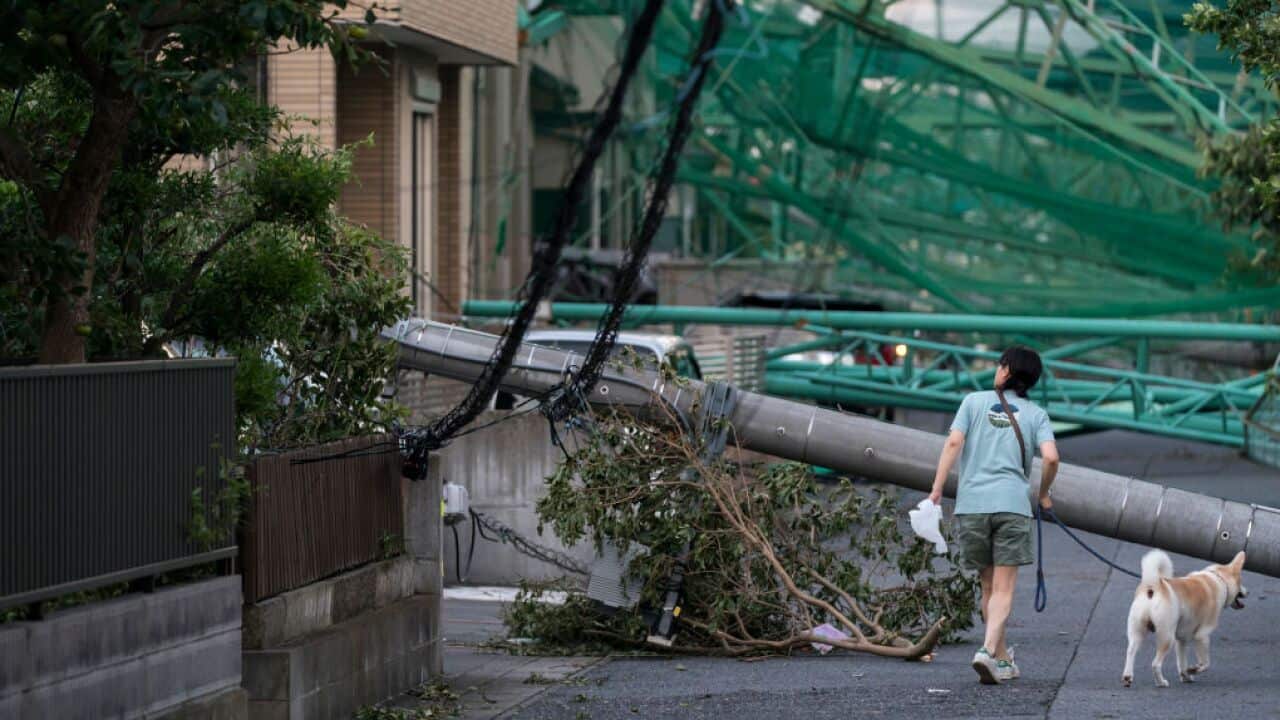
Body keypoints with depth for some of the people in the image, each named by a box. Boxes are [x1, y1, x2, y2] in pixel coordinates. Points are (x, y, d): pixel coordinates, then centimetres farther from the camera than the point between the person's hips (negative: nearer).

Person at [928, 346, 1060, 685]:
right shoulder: (1035, 413, 9)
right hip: (1012, 504, -1)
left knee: (989, 585, 14)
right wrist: (1044, 494, 12)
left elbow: (954, 443, -4)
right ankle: (988, 650, -23)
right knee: (1003, 588, -2)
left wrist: (937, 489, -6)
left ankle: (1003, 660, 20)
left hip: (971, 504, 1)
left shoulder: (975, 401, 10)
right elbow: (1050, 457, -5)